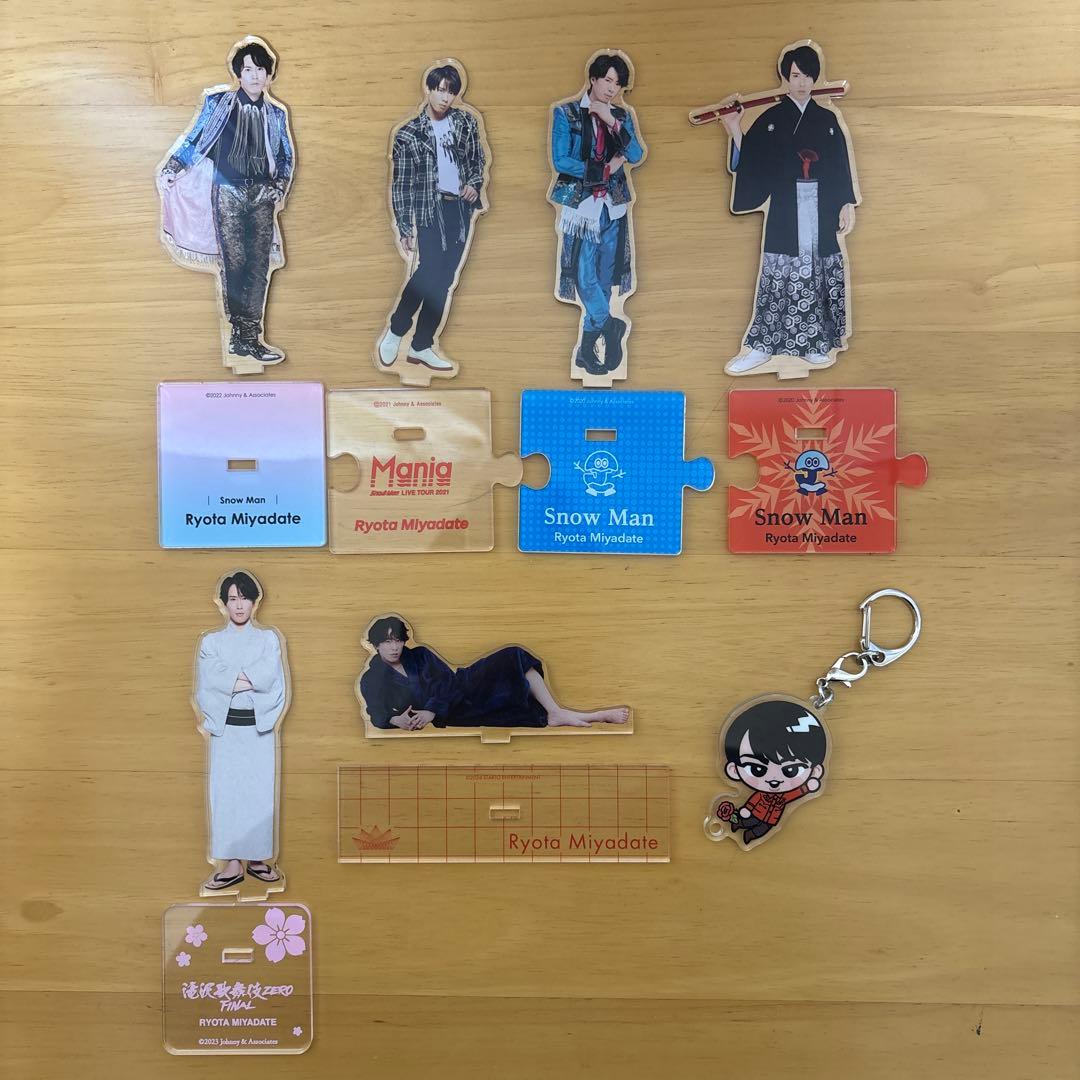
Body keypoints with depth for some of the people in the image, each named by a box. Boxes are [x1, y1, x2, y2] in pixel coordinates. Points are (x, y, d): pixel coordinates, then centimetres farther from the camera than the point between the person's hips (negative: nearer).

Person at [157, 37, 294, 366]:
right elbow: (193, 138, 9)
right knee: (234, 263, -7)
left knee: (259, 265, -4)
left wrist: (279, 187, 6)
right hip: (227, 193, -2)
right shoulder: (219, 103, 7)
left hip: (262, 195, 3)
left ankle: (250, 336, 1)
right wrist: (169, 170, 4)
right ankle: (239, 336, -4)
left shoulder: (275, 114, 15)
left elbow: (286, 157, 21)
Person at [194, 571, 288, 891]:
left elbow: (268, 676, -12)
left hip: (260, 728, 0)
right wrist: (250, 679, -13)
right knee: (226, 793, 1)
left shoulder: (269, 638, 5)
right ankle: (232, 864, 9)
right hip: (226, 728, 0)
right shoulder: (211, 641, 7)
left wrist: (229, 679, -11)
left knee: (260, 792, 3)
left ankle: (257, 858, 16)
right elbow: (209, 681, -10)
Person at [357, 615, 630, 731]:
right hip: (449, 716, -4)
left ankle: (556, 713, -22)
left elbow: (446, 680, -2)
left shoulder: (419, 654, 8)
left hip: (462, 688, 4)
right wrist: (396, 720, -29)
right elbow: (377, 715, -5)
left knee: (513, 657, -19)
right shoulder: (371, 680, 3)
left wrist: (431, 712, -19)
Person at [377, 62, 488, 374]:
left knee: (444, 278, 3)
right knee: (430, 269, -21)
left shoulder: (467, 122, 10)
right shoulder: (409, 133, 0)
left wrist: (474, 184, -3)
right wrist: (404, 227, -5)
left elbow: (478, 159, 19)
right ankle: (395, 331, -2)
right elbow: (400, 184, 0)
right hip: (430, 207, -4)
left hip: (461, 208, 4)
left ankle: (421, 346, 11)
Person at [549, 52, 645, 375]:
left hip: (613, 206, 4)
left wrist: (613, 123, -14)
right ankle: (611, 326, 3)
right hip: (580, 205, -4)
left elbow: (636, 156, -3)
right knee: (585, 277, -15)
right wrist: (605, 169, -9)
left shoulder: (622, 115, 11)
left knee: (604, 280, 4)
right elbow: (560, 161, -10)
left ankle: (587, 348, 12)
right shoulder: (566, 113, 0)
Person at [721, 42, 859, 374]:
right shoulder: (770, 119, 6)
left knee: (818, 269, 2)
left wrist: (847, 204, 1)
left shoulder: (828, 119, 11)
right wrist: (734, 130, -14)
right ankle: (762, 345, 0)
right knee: (781, 271, -4)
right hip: (785, 208, -2)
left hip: (821, 209, 2)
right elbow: (748, 163, -2)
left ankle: (814, 342, 11)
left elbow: (842, 166, 9)